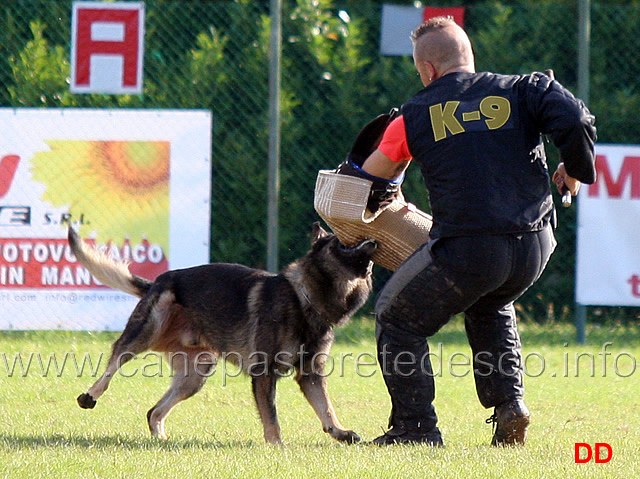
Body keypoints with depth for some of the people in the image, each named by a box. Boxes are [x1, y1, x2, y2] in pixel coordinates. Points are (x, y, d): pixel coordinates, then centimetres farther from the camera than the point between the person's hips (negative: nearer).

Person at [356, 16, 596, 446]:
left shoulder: (415, 116, 7)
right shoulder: (522, 90, 8)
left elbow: (370, 176, 19)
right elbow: (576, 123, -7)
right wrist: (574, 172, 12)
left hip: (466, 249, -4)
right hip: (535, 248, 4)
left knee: (398, 318, 17)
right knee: (491, 310, 34)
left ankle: (416, 427, 10)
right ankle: (509, 403, 16)